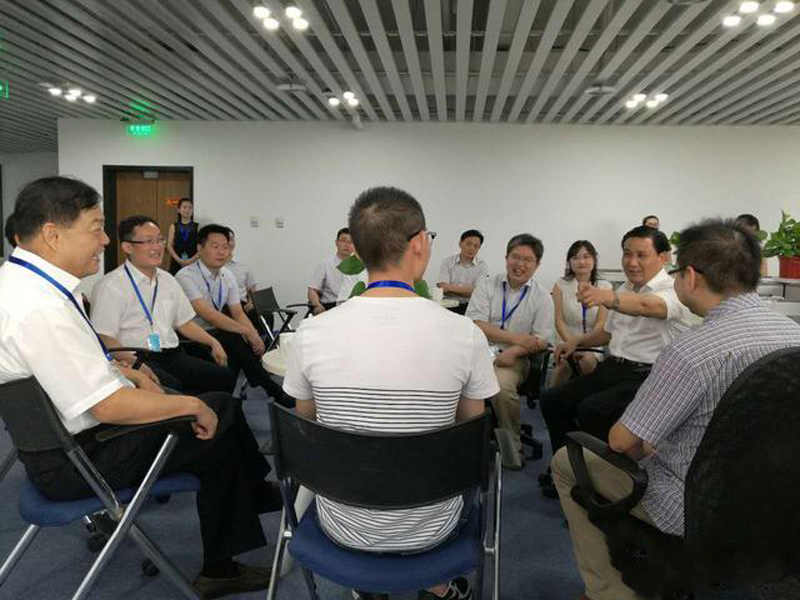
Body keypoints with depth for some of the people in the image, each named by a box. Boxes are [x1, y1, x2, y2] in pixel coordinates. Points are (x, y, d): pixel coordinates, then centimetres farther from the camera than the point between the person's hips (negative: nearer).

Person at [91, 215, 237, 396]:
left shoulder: (167, 280, 18)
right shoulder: (110, 287, -4)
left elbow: (184, 322, 24)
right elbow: (104, 339, -12)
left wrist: (213, 342, 9)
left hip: (172, 356, 7)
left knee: (226, 377, -14)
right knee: (172, 387, -36)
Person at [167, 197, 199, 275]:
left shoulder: (197, 227, 4)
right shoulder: (173, 227, 8)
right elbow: (169, 246, 3)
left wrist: (191, 260, -13)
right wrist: (179, 260, -10)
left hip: (193, 263, -1)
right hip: (177, 264, 1)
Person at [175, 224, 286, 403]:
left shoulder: (228, 275, 6)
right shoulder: (186, 276, -16)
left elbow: (238, 313, 2)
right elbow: (208, 314, -27)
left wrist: (255, 336, -18)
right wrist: (247, 331, -30)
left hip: (215, 334, 6)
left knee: (253, 345, -21)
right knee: (233, 339, -31)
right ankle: (274, 392, -21)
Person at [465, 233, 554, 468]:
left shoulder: (542, 297, 7)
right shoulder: (486, 286, 8)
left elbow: (541, 341, 2)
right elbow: (475, 325, -3)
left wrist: (513, 352, -17)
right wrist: (516, 338, -10)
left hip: (513, 358, -1)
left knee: (502, 385, -34)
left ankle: (512, 446, -10)